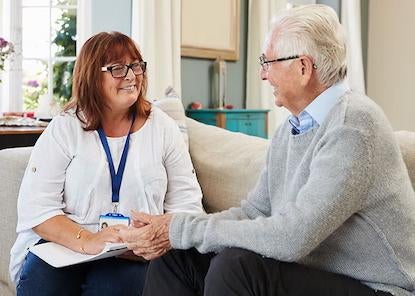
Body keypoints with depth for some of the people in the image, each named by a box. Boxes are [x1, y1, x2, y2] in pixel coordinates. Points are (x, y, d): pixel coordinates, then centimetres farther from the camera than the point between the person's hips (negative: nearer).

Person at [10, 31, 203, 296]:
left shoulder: (163, 128, 8)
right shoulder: (64, 129, 4)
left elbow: (187, 204, 5)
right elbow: (36, 206, -5)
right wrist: (85, 241, -21)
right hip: (63, 245, 0)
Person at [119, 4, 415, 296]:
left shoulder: (353, 124, -21)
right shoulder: (292, 128, 8)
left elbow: (291, 238, -28)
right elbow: (253, 212, 8)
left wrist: (184, 229, -19)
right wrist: (174, 229, -8)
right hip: (307, 268, 8)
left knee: (236, 265, -29)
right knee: (175, 254, 1)